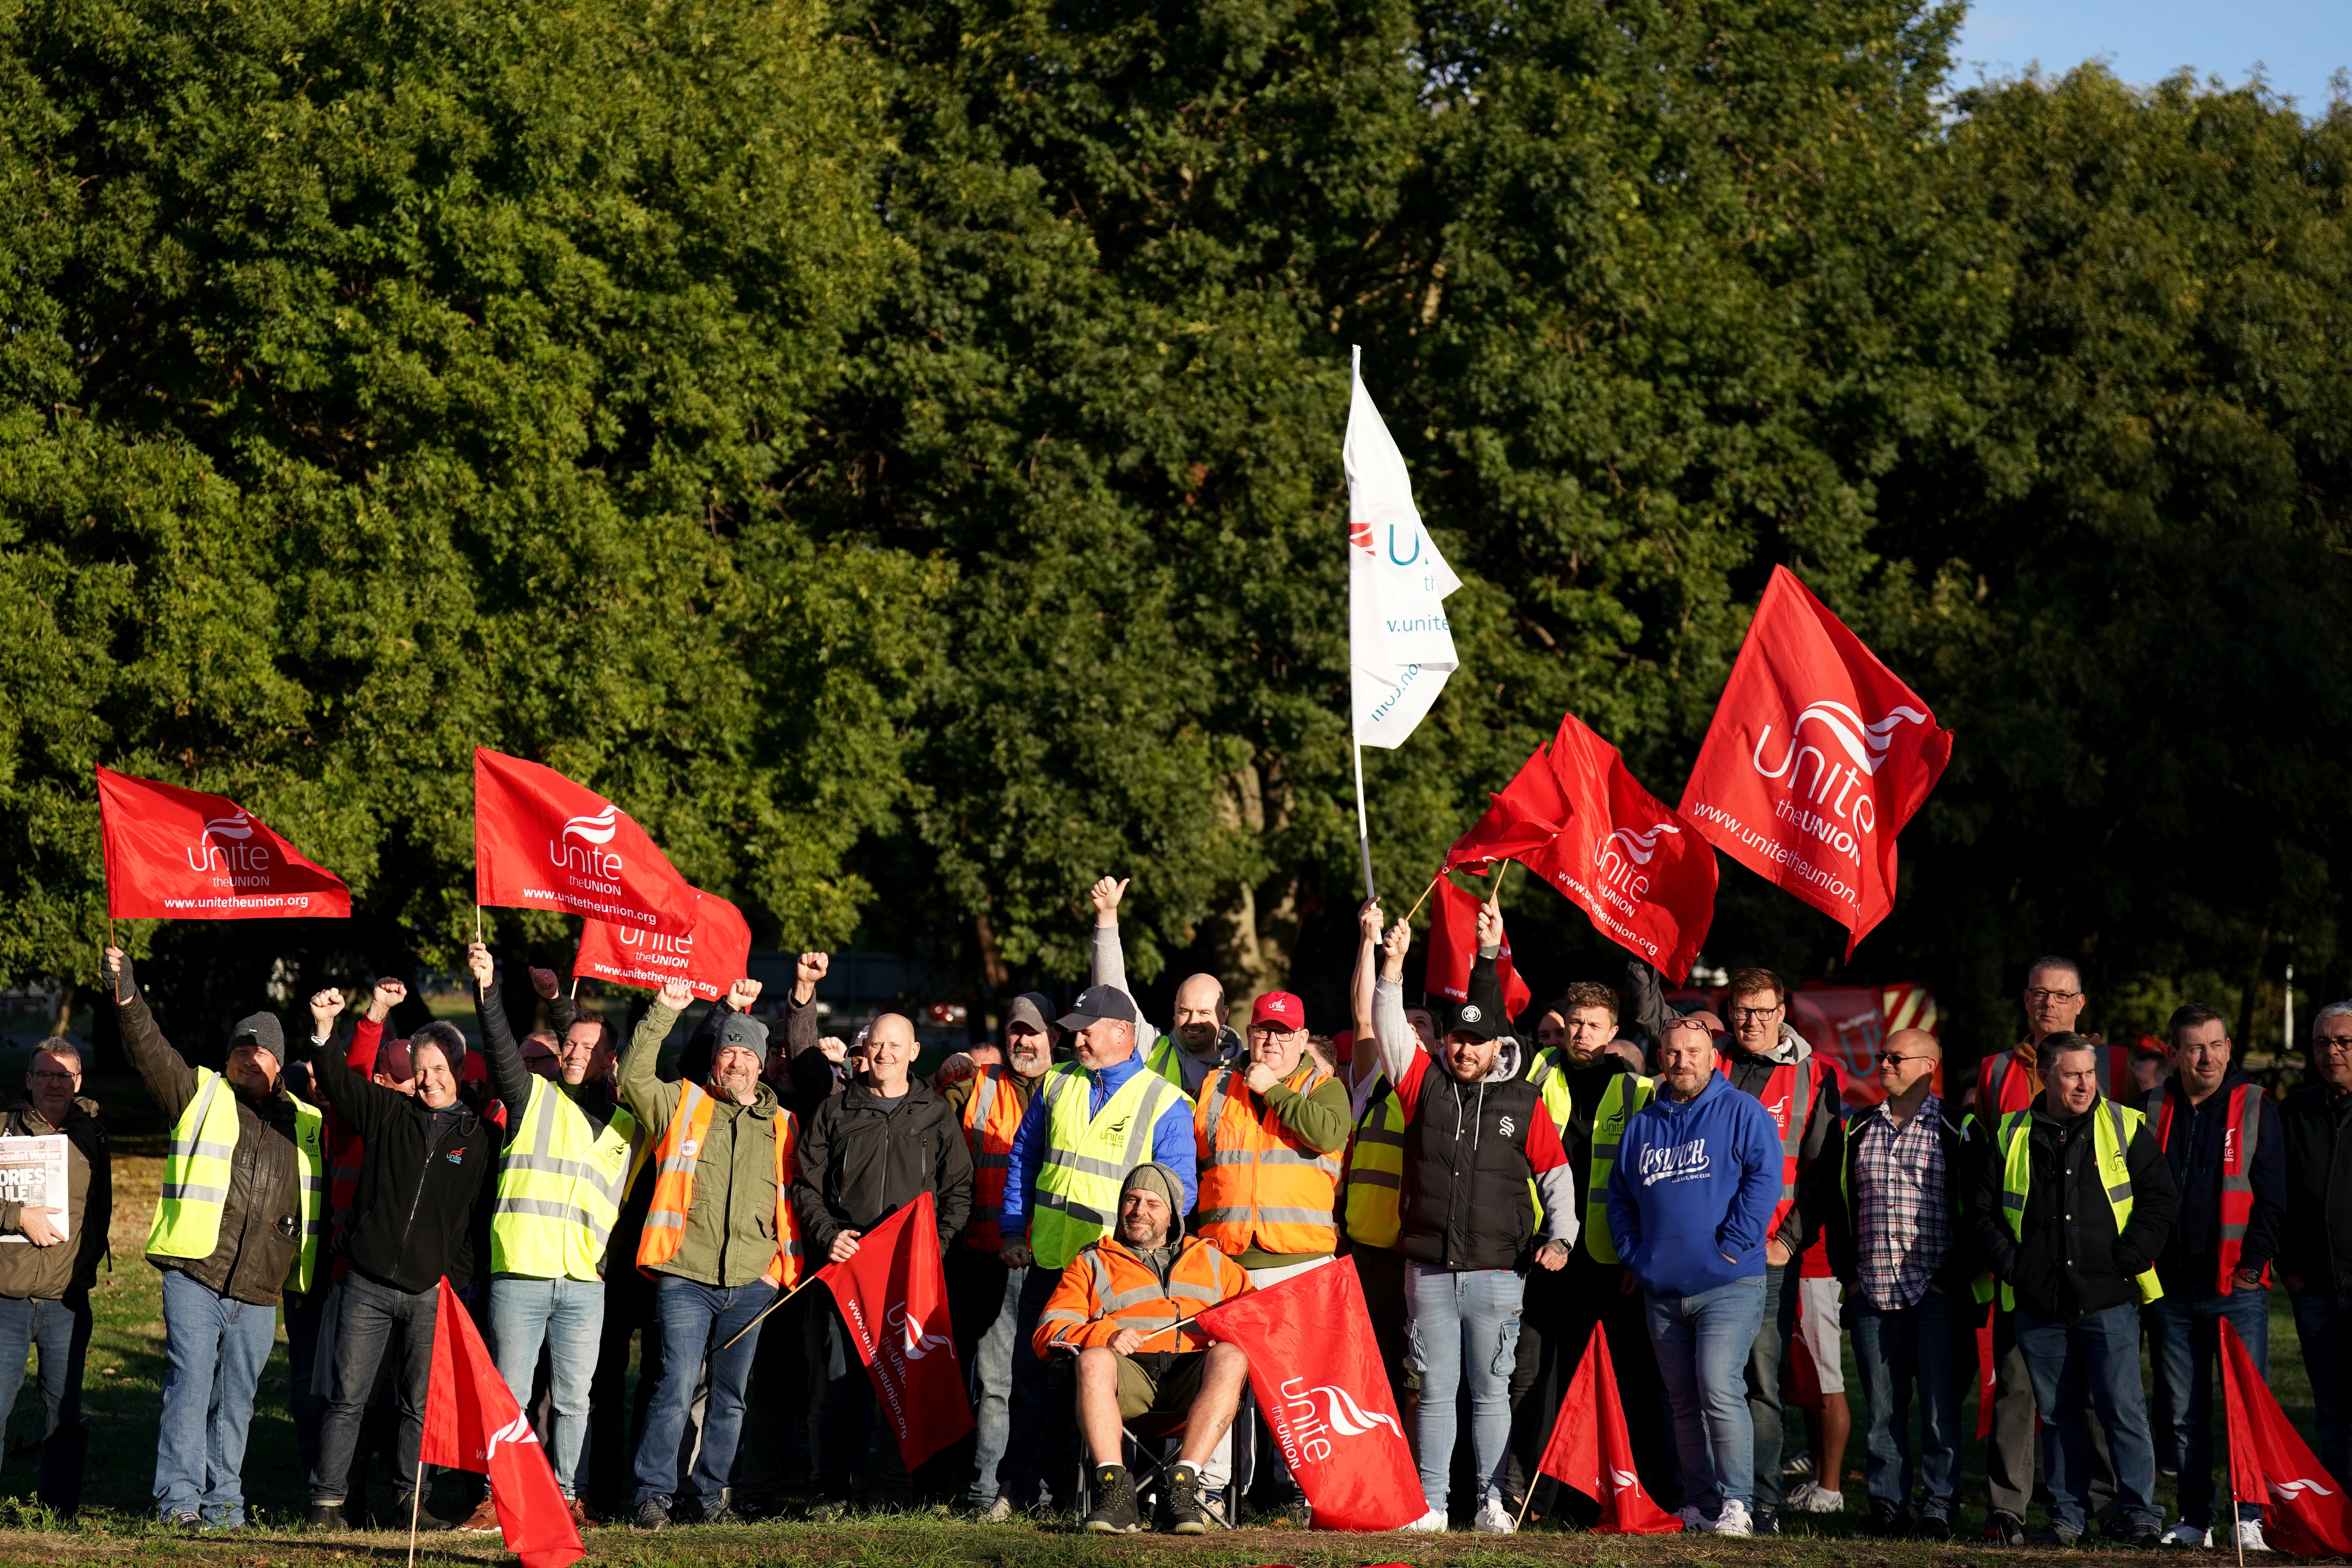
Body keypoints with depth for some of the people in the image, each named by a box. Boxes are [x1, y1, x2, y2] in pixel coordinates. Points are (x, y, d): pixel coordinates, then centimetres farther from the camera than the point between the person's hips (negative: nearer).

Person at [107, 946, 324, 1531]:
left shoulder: (307, 1124, 19)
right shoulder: (201, 1094, 8)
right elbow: (152, 1053, -6)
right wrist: (128, 999, -19)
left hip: (259, 1291, 3)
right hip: (195, 1276, -3)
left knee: (235, 1401, 7)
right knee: (190, 1383, -12)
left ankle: (223, 1502, 12)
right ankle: (179, 1499, -12)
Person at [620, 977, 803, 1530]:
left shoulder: (781, 1125, 15)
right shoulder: (681, 1105, 8)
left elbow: (792, 1201, 20)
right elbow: (633, 1074, -6)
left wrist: (786, 1265, 11)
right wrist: (664, 1012, -10)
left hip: (751, 1283, 3)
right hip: (687, 1278, -3)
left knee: (730, 1397, 8)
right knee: (677, 1388, -11)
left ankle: (710, 1494, 19)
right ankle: (654, 1495, -4)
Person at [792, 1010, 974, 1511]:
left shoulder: (936, 1115, 13)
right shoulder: (835, 1113, 13)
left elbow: (959, 1190, 11)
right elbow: (806, 1186, 12)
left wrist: (937, 1243, -4)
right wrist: (827, 1235, -5)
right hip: (845, 1263, 0)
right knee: (840, 1375, -4)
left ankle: (899, 1492, -1)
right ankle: (833, 1488, 3)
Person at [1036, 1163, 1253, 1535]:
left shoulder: (1210, 1260, 29)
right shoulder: (1092, 1263, 24)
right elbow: (1048, 1333, 11)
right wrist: (1105, 1335, -9)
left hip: (1194, 1373, 1)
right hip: (1129, 1374, -1)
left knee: (1231, 1359, -32)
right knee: (1094, 1360, -35)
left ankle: (1182, 1487, -38)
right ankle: (1115, 1494, -42)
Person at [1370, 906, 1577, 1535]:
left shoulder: (1524, 1103, 4)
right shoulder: (1426, 1085, 6)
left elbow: (1556, 1174, 10)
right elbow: (1389, 1027, 0)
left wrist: (1560, 1237, -1)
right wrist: (1393, 965, -13)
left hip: (1497, 1270, -1)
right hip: (1430, 1269, 1)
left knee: (1491, 1390, 4)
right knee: (1435, 1390, 5)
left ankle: (1493, 1501, 11)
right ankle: (1430, 1503, 10)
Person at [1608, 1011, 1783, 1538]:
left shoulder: (1742, 1113, -1)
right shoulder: (1642, 1124, 15)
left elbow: (1764, 1180, -10)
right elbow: (1620, 1196, 21)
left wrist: (1732, 1246, -14)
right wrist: (1633, 1253, 7)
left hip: (1728, 1284, -6)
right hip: (1662, 1289, 6)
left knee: (1719, 1387, -18)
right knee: (1683, 1401, 9)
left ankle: (1736, 1503, -14)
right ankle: (1699, 1504, 16)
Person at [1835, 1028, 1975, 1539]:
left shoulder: (1957, 1130, -1)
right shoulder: (1860, 1129, 13)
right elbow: (1840, 1203, 19)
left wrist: (1956, 1277, -7)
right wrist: (1846, 1269, 10)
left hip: (1936, 1293, -4)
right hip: (1872, 1295, 4)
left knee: (1940, 1407, -2)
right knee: (1882, 1408, 6)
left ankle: (1937, 1510, 3)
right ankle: (1887, 1507, 11)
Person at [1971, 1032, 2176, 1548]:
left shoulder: (2125, 1128, 3)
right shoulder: (2013, 1136, 8)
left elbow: (2160, 1197, 2)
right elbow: (1983, 1209, 12)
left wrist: (2129, 1258, -7)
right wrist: (2009, 1263, 1)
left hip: (2109, 1299, -2)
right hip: (2038, 1303, 2)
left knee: (2122, 1407, -5)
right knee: (2057, 1411, 8)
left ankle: (2141, 1512, 2)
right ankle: (2066, 1515, 14)